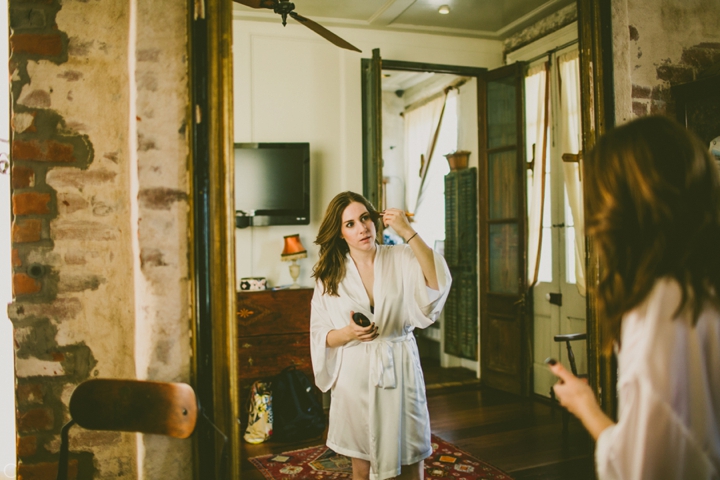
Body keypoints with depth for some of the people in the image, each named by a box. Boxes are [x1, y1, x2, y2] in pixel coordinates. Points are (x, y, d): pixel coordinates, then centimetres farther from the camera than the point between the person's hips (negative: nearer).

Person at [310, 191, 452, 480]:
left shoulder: (402, 259, -2)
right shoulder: (330, 275, 1)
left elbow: (438, 282, -21)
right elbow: (320, 336, 3)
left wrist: (409, 233, -24)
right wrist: (349, 333, -18)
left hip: (398, 371, -1)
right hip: (355, 375, 1)